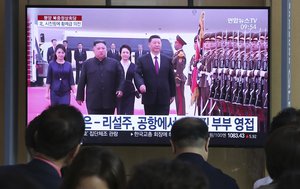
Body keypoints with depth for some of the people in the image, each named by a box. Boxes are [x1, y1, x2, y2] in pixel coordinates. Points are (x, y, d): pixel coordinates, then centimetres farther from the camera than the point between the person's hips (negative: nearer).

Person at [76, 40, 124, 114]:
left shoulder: (114, 63, 8)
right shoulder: (87, 64, 7)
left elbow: (120, 78, 7)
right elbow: (82, 81, 7)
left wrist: (120, 89, -10)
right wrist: (79, 97, 6)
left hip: (109, 101, 1)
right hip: (93, 102, -1)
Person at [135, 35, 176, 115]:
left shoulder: (168, 60, 10)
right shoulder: (142, 60, 4)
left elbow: (171, 78, 12)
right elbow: (137, 74, -6)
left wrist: (172, 94, 11)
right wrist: (141, 84, -27)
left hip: (164, 98, 1)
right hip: (149, 97, -1)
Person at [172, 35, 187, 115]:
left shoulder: (180, 54, -14)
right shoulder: (177, 53, 16)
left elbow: (180, 68, -19)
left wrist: (177, 81, -21)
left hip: (179, 79, -10)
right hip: (176, 79, 10)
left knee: (180, 98, -7)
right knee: (178, 98, 12)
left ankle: (181, 114, -6)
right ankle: (180, 114, 16)